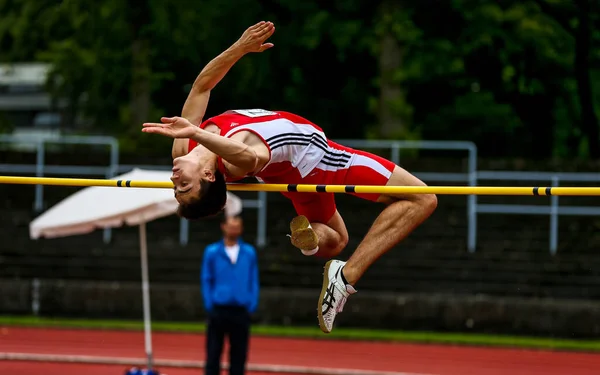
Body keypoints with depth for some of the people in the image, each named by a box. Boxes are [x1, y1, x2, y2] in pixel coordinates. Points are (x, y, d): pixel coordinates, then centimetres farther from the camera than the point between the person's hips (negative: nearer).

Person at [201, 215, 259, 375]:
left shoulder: (249, 253, 4)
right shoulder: (212, 252, 0)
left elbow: (254, 281, 7)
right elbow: (206, 281, 4)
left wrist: (252, 305, -1)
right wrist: (210, 305, -4)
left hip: (241, 312, 1)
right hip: (219, 311, -1)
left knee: (239, 355, 5)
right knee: (213, 354, -1)